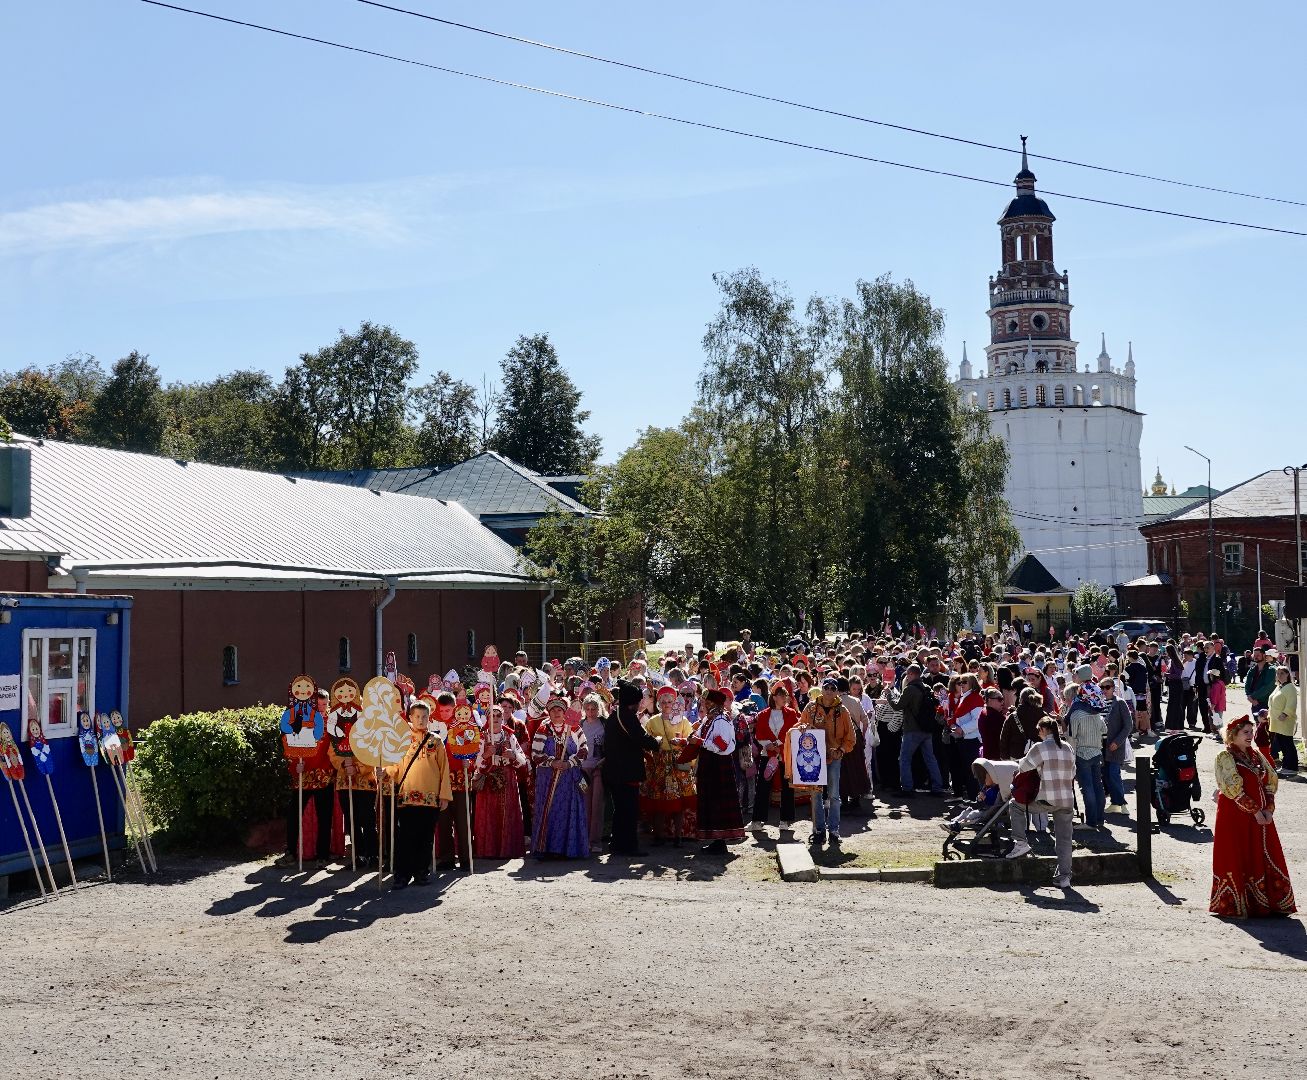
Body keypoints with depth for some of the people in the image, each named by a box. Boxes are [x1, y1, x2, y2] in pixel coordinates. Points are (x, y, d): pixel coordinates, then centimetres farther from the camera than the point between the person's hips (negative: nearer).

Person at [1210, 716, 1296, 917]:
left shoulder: (1257, 755, 12)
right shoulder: (1225, 757, -9)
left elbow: (1272, 780, 8)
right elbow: (1234, 789, -15)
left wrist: (1269, 809, -6)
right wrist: (1255, 811, -16)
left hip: (1261, 816, 6)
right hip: (1235, 816, -6)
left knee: (1264, 857, 7)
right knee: (1238, 860, -1)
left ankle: (1270, 902, 15)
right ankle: (1234, 905, 7)